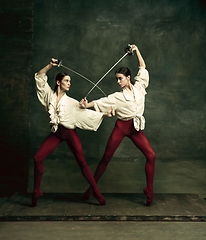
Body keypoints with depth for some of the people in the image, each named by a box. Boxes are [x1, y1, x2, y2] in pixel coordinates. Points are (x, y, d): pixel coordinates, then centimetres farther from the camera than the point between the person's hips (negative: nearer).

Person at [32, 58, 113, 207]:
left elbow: (85, 112, -1)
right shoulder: (49, 95, 4)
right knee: (38, 158, -8)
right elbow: (40, 77, 4)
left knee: (82, 162, -4)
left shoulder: (71, 102, 2)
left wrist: (104, 114, -9)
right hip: (55, 133, 1)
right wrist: (50, 66, -7)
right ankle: (36, 192, 9)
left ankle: (96, 192, 3)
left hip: (70, 133, -1)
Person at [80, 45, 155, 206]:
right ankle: (92, 186, 14)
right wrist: (86, 105, -21)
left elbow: (143, 67, 15)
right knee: (106, 158, 1)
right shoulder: (117, 97, 2)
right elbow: (100, 102, -5)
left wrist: (136, 50, 16)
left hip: (136, 127, 2)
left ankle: (149, 190, 0)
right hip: (121, 127, -1)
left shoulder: (139, 86, 6)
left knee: (151, 155, -12)